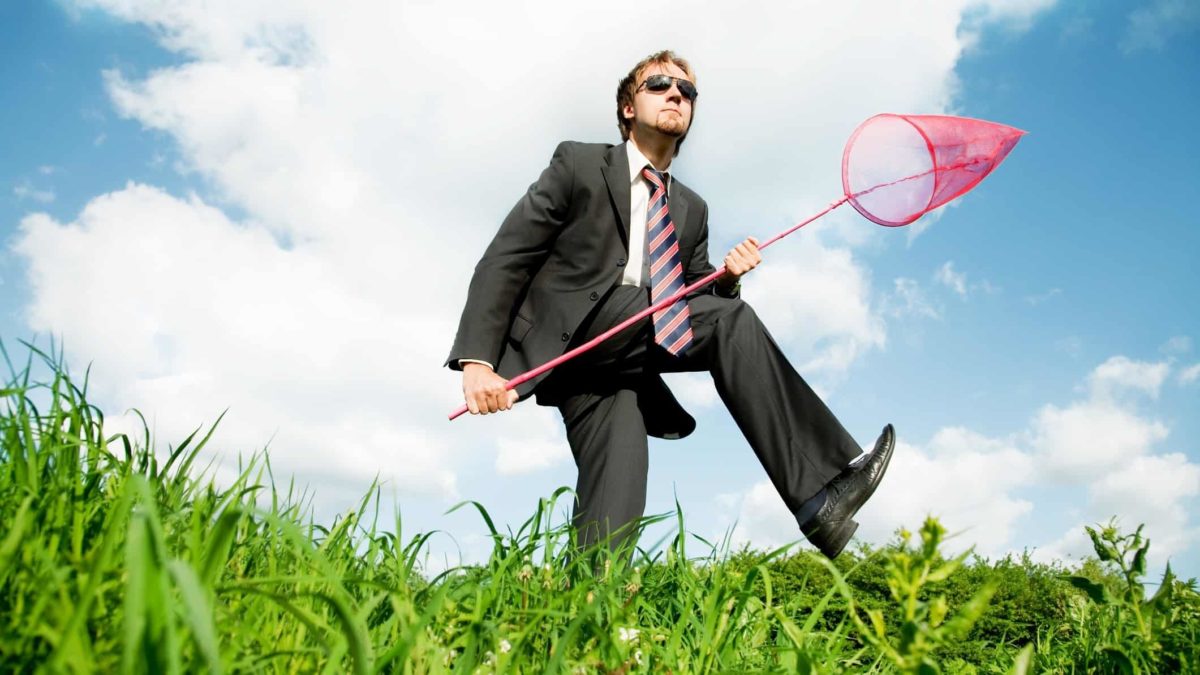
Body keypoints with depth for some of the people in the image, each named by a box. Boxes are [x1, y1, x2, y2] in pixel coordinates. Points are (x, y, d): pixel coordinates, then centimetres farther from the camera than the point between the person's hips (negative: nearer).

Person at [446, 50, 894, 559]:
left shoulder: (691, 209, 22)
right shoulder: (579, 163, 8)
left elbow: (696, 306, 20)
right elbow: (505, 259, 0)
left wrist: (727, 278, -4)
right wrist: (477, 361, -13)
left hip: (625, 359, 5)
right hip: (567, 340, -5)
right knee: (731, 321, -22)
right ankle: (819, 490, -23)